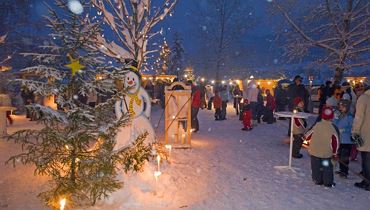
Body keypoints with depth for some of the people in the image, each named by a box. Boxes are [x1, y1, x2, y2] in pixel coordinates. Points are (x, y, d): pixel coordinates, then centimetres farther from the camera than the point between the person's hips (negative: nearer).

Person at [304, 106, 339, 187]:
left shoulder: (317, 125, -3)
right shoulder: (333, 127, -7)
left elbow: (309, 135, 3)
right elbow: (335, 141, -5)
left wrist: (305, 137, 27)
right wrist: (334, 153, 4)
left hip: (314, 151, 1)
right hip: (326, 152, -1)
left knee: (316, 166, 10)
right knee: (327, 166, 8)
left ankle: (318, 180, 16)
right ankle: (328, 182, 11)